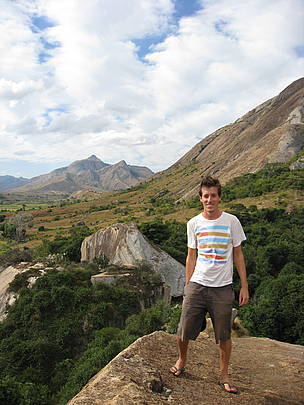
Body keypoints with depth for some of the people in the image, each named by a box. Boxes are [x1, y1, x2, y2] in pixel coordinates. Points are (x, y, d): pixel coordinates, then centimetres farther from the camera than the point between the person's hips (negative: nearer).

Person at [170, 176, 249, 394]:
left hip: (223, 288, -1)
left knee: (224, 336, 10)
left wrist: (244, 286, 2)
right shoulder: (193, 223, 2)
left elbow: (238, 255, 4)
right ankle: (182, 360, 37)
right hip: (197, 285, 1)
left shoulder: (231, 221, -2)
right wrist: (187, 287, 8)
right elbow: (191, 257, 9)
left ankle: (224, 375, 33)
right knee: (183, 332, 7)